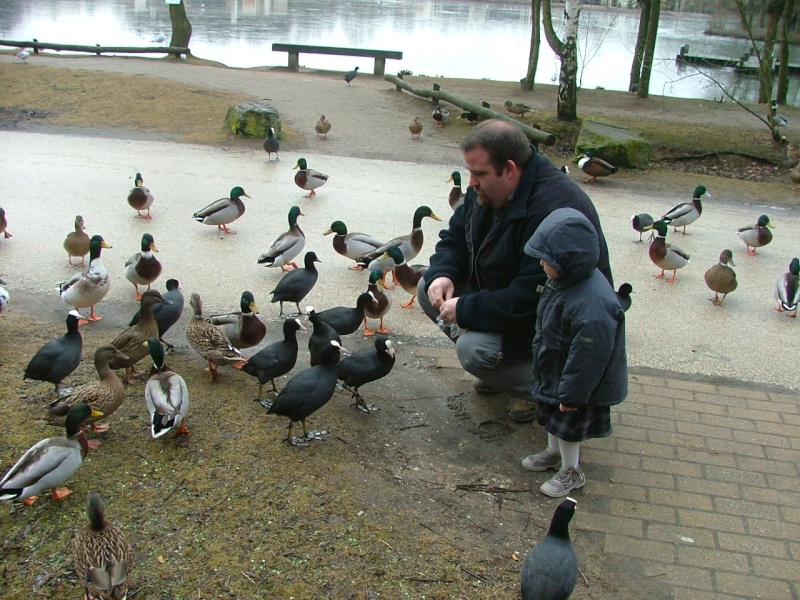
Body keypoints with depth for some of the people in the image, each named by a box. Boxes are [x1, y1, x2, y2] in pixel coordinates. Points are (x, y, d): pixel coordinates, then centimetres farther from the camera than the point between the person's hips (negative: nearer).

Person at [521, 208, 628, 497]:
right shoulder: (563, 280, -9)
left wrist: (571, 395, -22)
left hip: (573, 380, -9)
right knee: (552, 418, 27)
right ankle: (553, 452, 52)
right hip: (553, 372, 9)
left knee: (567, 426, 13)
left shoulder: (591, 306, -40)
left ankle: (571, 472, 36)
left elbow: (587, 357, -32)